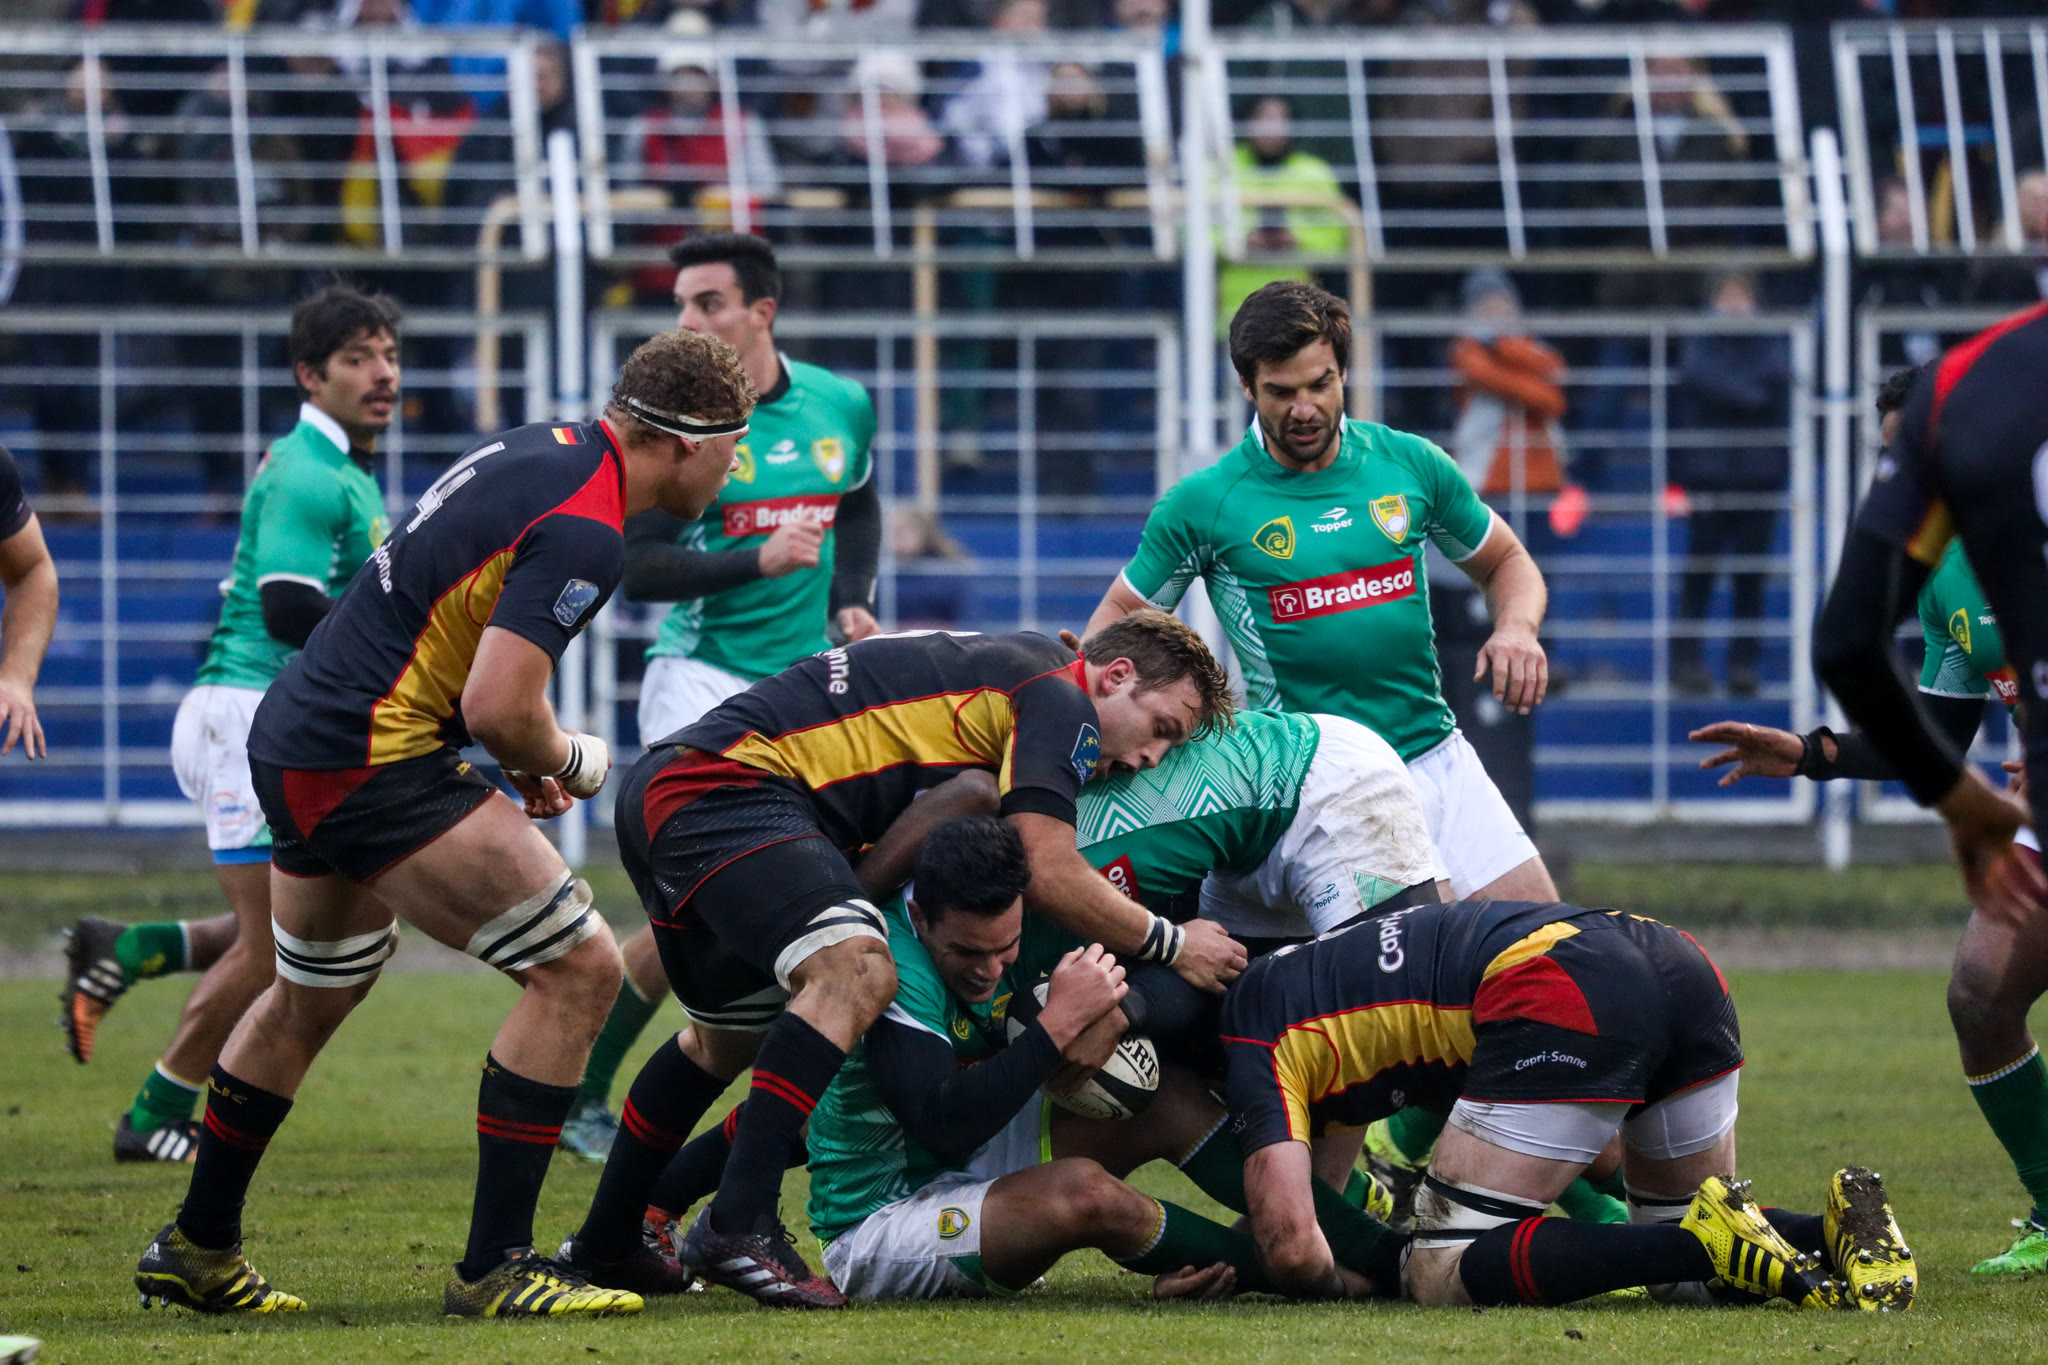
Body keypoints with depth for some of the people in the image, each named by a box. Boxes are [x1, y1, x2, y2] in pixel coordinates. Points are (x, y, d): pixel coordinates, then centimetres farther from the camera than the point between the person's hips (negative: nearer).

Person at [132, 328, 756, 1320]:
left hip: (294, 738, 10)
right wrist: (568, 760, -5)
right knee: (577, 970, -8)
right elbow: (498, 709, -26)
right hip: (374, 763, -10)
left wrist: (520, 753, 16)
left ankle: (196, 1250, 40)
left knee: (310, 995, 28)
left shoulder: (541, 452, 10)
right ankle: (495, 1267, -7)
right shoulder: (583, 529, -20)